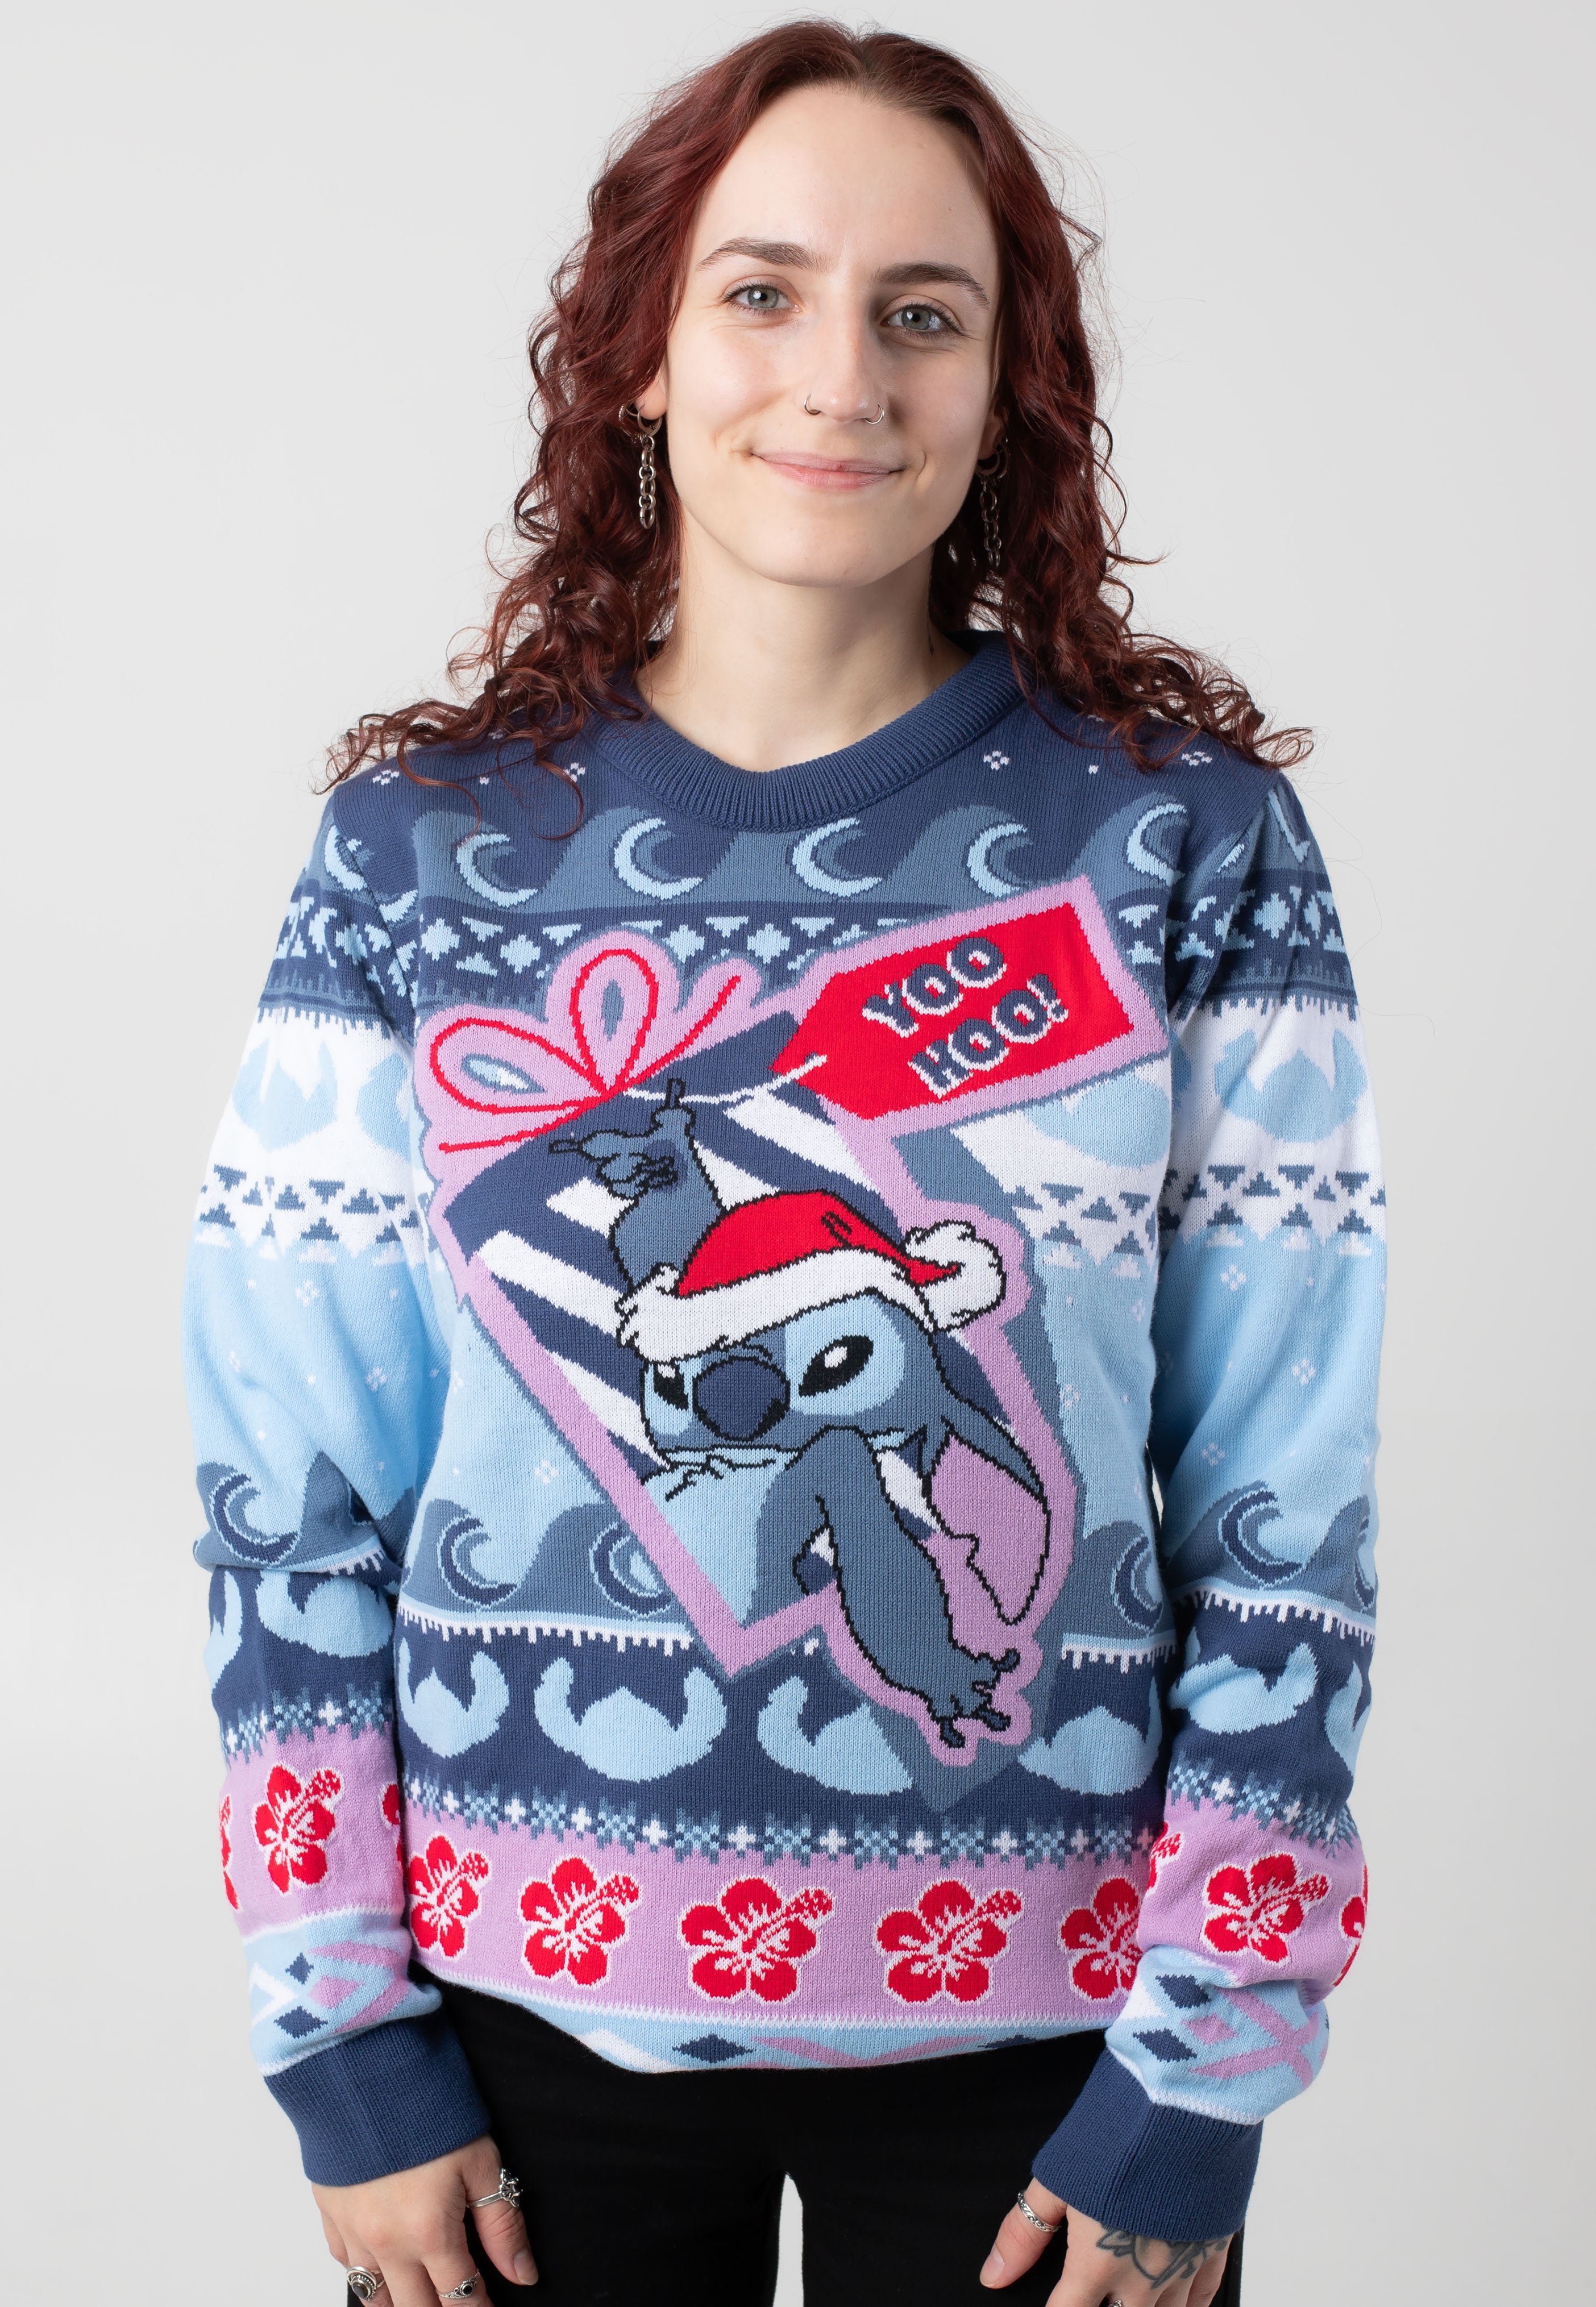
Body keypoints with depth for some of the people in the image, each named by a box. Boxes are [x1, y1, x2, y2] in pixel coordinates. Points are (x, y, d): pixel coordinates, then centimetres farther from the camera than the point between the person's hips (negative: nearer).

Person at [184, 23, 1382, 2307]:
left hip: (1043, 2019, 0)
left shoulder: (1189, 831, -5)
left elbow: (1287, 1510, -5)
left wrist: (1197, 2088, -6)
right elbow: (290, 1489, -1)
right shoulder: (426, 840, -3)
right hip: (528, 1992, 1)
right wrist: (349, 2054, -2)